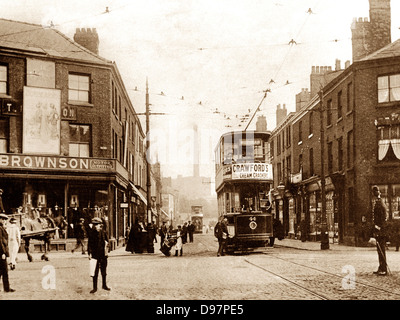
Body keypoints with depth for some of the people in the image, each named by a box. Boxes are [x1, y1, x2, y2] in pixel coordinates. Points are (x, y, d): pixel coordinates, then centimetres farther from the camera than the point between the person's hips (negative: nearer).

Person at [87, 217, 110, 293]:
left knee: (104, 271, 13)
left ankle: (104, 285, 28)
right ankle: (95, 287, 10)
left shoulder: (104, 233, 0)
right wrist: (90, 253, -6)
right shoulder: (91, 233, -2)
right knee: (95, 272, 2)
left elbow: (106, 242, 8)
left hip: (103, 255, 1)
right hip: (95, 255, -1)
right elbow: (89, 244, 0)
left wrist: (106, 251, -2)